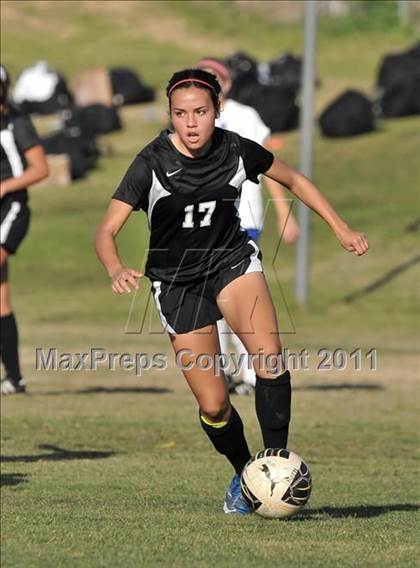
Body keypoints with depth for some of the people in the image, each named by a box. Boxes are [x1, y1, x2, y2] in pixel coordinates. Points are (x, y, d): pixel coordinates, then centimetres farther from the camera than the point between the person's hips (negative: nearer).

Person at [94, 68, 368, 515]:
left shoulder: (236, 150, -11)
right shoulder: (151, 164, -19)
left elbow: (295, 181, 8)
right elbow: (105, 232, -22)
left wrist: (341, 230, 5)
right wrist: (116, 270, -43)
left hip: (232, 260, 1)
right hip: (177, 283, -1)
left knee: (268, 355, -27)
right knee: (213, 406, -4)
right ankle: (243, 474, 24)